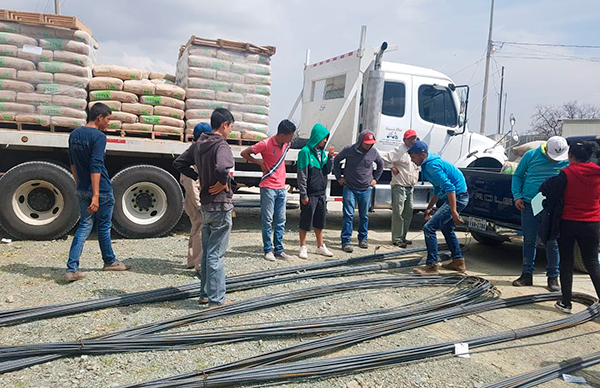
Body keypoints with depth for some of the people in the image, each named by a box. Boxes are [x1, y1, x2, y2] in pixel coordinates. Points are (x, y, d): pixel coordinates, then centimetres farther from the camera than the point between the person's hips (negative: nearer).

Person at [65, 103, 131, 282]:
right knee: (104, 227, 10)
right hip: (102, 190, -7)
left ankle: (71, 269, 2)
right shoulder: (99, 137, -16)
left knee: (84, 227, 10)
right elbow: (96, 167, -23)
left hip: (82, 190, 7)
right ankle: (109, 261, 29)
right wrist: (96, 195, -25)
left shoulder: (74, 135, 9)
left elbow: (72, 163, 17)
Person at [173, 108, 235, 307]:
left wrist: (199, 177, 11)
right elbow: (222, 168, -38)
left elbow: (179, 163, 16)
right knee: (216, 254, -1)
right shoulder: (221, 145, -18)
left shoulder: (198, 144, 8)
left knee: (207, 252, 18)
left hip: (205, 205, 8)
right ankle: (216, 299, 8)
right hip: (220, 205, -8)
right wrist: (224, 183, -19)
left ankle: (205, 294, 29)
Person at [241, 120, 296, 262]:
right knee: (268, 220, 1)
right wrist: (260, 162, -10)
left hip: (281, 187, 6)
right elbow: (244, 153, -8)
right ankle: (268, 250, 12)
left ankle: (279, 250, 17)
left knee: (280, 221, 9)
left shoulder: (287, 143, 3)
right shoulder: (266, 144, -15)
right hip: (268, 187, -6)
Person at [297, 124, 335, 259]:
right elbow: (302, 175, -13)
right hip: (310, 194, -7)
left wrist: (329, 157, -1)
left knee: (320, 221, 15)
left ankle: (320, 246, 27)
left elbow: (327, 171, 13)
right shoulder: (305, 151, -12)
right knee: (306, 221, 4)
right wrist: (303, 195, -15)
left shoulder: (321, 152, 10)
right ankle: (303, 247, 16)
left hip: (321, 193, 7)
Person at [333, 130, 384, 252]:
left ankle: (363, 239, 25)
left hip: (366, 189, 3)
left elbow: (380, 164, 21)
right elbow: (336, 161, 7)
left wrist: (375, 178, 15)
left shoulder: (373, 152, 0)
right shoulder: (349, 150, -8)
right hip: (349, 188, -3)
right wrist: (339, 177, 5)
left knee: (364, 215, 10)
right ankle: (346, 241, -1)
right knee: (348, 215, -6)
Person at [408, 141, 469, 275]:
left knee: (429, 228, -13)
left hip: (457, 197, -11)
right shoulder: (428, 164, 14)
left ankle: (432, 266, -5)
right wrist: (429, 208, 23)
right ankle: (458, 261, 37)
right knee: (446, 228, 27)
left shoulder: (432, 165, -19)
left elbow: (449, 187, -27)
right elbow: (438, 189, 25)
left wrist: (454, 211, -30)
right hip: (455, 197, 11)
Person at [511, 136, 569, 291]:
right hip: (529, 206, 1)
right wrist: (517, 196, -2)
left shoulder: (567, 161, 0)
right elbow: (517, 176, 9)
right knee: (529, 241, 7)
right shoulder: (531, 155, -1)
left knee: (552, 243, 3)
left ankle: (553, 277, 16)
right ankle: (527, 275, 17)